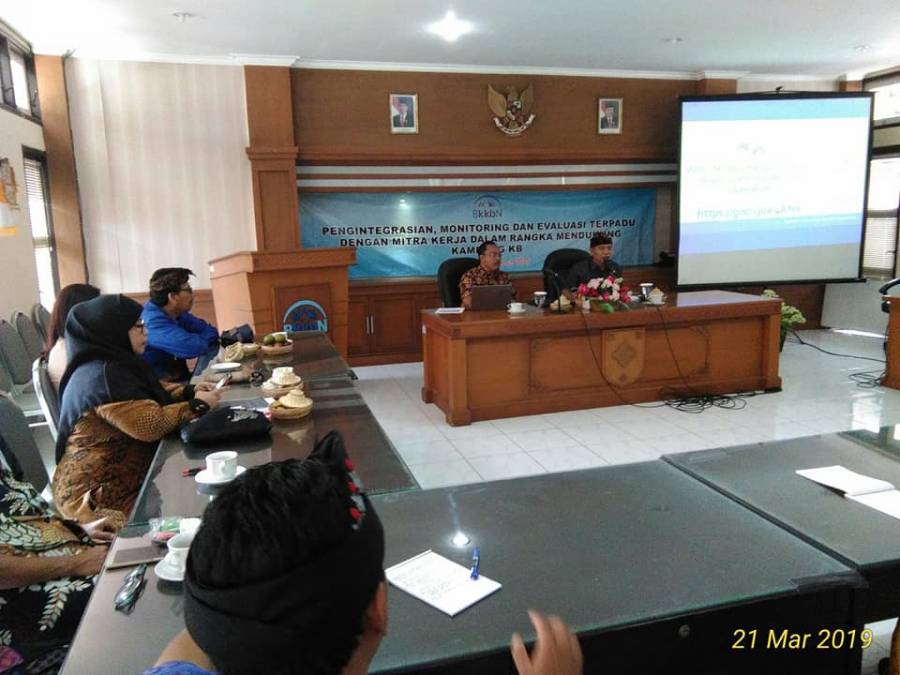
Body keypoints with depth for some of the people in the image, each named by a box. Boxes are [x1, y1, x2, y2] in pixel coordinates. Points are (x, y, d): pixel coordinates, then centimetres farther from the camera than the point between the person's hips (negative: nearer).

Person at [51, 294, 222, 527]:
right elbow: (152, 424, -27)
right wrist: (197, 405, -13)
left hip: (113, 475, 9)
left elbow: (149, 392, 20)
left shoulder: (108, 363, 8)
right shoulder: (103, 374, -23)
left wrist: (190, 391, 3)